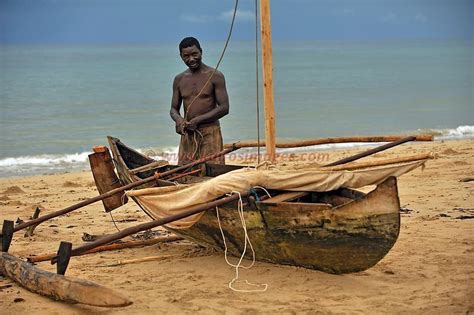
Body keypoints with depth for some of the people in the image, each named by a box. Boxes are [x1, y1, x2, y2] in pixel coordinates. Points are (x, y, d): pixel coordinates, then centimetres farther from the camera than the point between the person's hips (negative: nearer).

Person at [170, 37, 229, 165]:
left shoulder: (215, 76, -2)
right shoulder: (179, 80, 12)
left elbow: (224, 108, -7)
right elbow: (174, 109, 17)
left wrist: (198, 120, -14)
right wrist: (178, 119, -8)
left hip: (209, 132, -4)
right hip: (187, 135, 4)